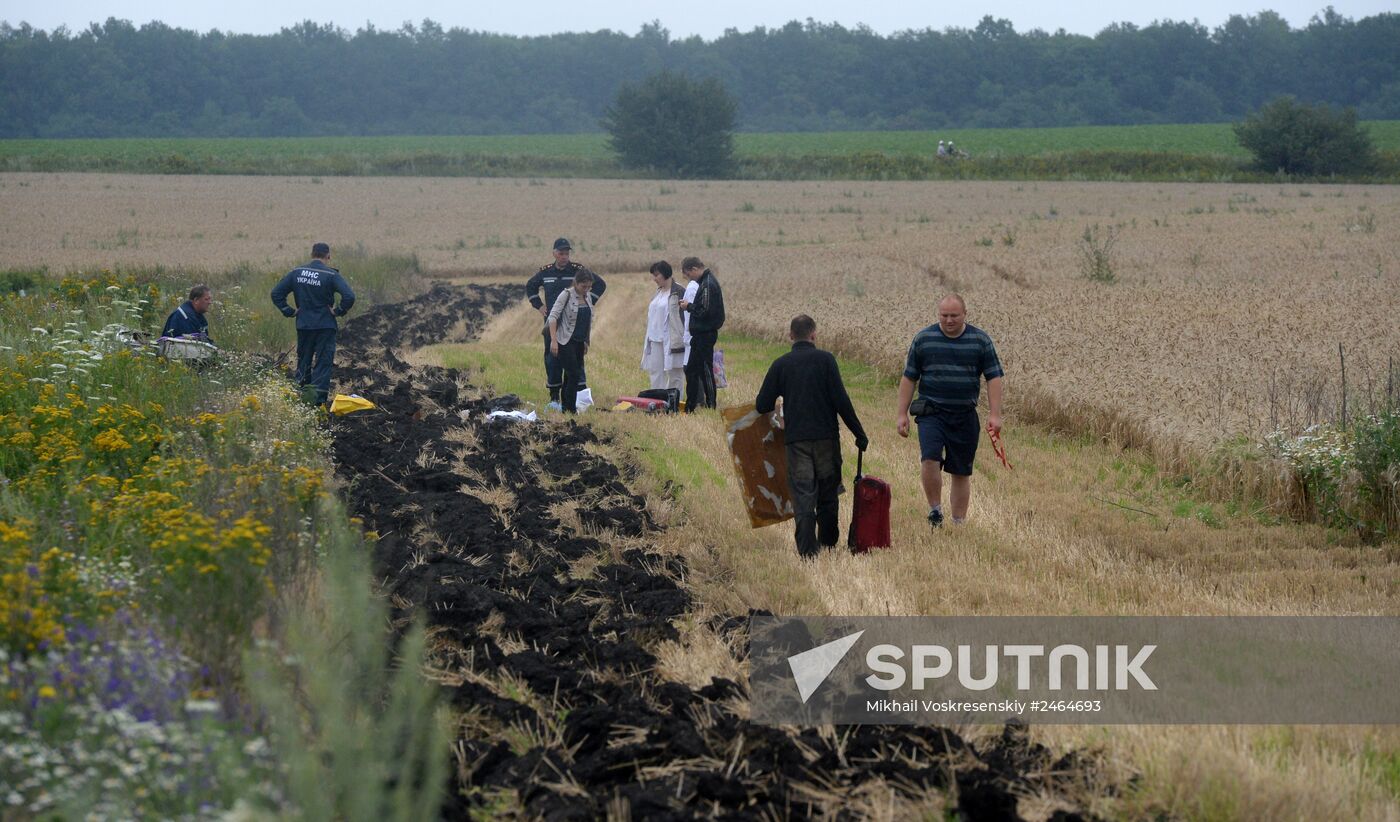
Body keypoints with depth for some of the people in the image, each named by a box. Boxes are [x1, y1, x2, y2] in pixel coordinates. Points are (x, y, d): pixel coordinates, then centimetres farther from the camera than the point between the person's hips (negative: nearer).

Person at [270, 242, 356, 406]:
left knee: (303, 362, 17)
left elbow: (276, 293, 3)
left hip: (303, 325, 4)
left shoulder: (296, 273, 1)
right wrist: (338, 311, -9)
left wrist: (289, 311, 5)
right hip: (325, 326, -4)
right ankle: (319, 400, -3)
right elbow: (349, 296, -23)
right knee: (323, 363, 2)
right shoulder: (331, 275, -12)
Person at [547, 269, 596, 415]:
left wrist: (586, 342, 20)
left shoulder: (588, 297, 8)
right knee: (574, 374, -12)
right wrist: (553, 340, -27)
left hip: (579, 342, 7)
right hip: (566, 341, -7)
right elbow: (553, 317, -19)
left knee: (570, 375, 10)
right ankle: (570, 408, -8)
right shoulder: (566, 295, -13)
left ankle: (565, 406, 16)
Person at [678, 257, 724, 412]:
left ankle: (711, 407, 1)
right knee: (691, 369, 15)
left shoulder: (708, 285, -18)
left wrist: (689, 307, -10)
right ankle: (690, 407, 23)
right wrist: (690, 306, 6)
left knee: (705, 370, -4)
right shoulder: (706, 281, 13)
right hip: (701, 334, 11)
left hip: (705, 334, -11)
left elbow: (705, 312, -24)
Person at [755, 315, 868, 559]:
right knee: (828, 493, 14)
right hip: (826, 437, -1)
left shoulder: (780, 364, 3)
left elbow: (762, 406, 2)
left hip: (795, 439, 1)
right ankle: (827, 543, 23)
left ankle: (807, 551, -10)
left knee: (803, 496, 0)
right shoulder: (825, 359, -3)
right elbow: (841, 400, -8)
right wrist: (859, 434, -1)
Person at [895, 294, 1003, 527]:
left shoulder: (980, 340, 3)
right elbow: (909, 378, 8)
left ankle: (958, 523, 15)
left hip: (965, 416, 1)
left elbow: (994, 378, 3)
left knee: (962, 473, 5)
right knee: (929, 458, -24)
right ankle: (935, 509, -6)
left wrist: (995, 414, -6)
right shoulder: (923, 339, 3)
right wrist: (901, 414, 3)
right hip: (932, 411, -1)